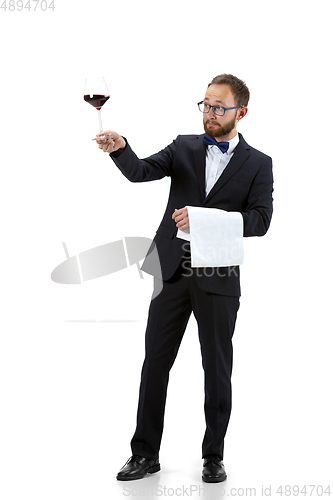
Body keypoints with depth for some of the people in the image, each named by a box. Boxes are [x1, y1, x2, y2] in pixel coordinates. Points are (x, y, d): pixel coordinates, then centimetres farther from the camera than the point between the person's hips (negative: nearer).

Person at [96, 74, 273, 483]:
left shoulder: (258, 164, 3)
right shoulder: (184, 148, 8)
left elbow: (260, 220, -9)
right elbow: (140, 172, -6)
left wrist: (206, 219, -20)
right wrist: (119, 147, -27)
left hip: (218, 279, -2)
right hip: (172, 271, 2)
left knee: (217, 369, 7)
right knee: (155, 362, 6)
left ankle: (214, 456, 22)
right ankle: (145, 453, 18)